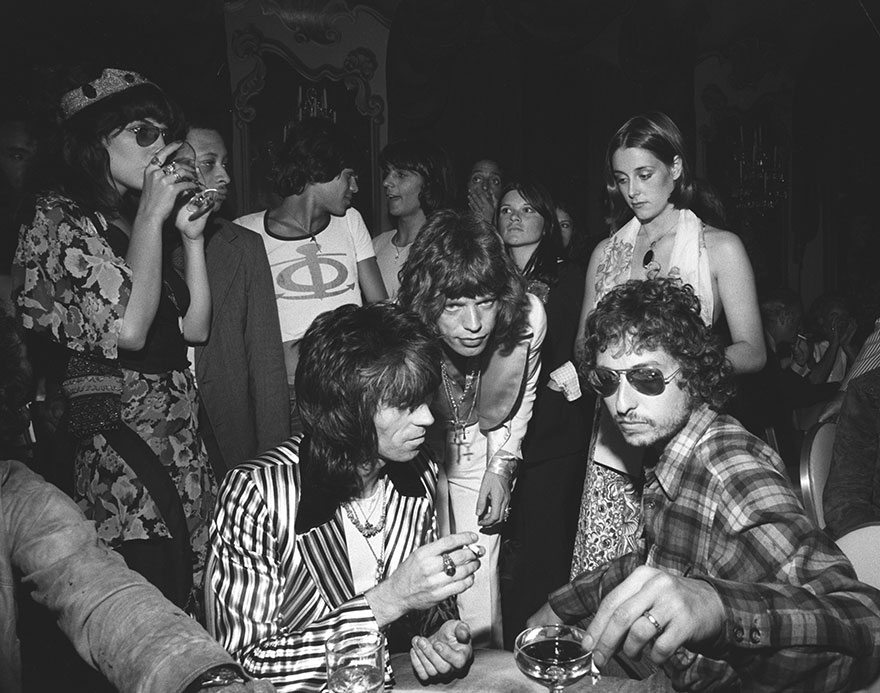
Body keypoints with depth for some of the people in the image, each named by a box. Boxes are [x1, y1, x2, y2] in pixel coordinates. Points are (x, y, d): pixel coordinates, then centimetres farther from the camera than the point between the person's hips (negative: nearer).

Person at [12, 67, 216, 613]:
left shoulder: (138, 221, 18)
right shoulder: (58, 221, -4)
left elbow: (196, 327, 13)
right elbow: (127, 329, -19)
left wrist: (191, 238, 6)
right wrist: (151, 218, -11)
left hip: (183, 440, 7)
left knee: (189, 605, 9)